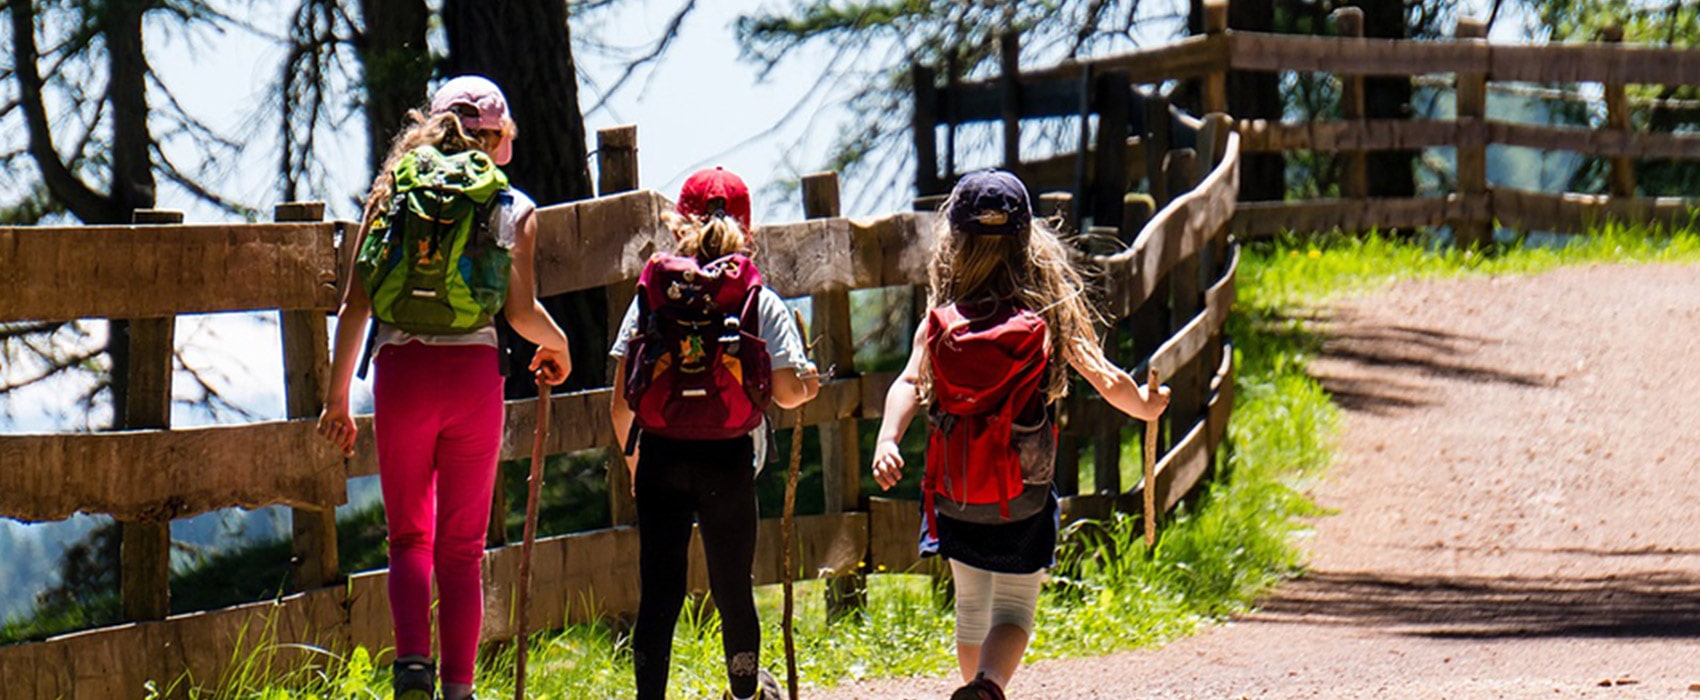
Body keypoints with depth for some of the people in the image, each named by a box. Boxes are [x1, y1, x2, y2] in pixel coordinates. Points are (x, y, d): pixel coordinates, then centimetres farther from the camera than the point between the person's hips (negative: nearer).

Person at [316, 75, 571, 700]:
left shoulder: (389, 196, 8)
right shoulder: (512, 208, 4)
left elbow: (355, 306, 4)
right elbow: (521, 311, -3)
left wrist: (337, 397, 9)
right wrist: (556, 346, 19)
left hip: (400, 370, 1)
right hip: (473, 371, -1)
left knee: (409, 537, 11)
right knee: (462, 546, 9)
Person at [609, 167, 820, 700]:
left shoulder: (651, 295, 4)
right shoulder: (761, 301, 0)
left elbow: (622, 401, 4)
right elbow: (787, 392, -4)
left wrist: (632, 457, 20)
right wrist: (808, 385, 20)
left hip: (661, 456, 1)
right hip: (728, 460, -1)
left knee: (658, 590, 1)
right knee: (732, 586, 14)